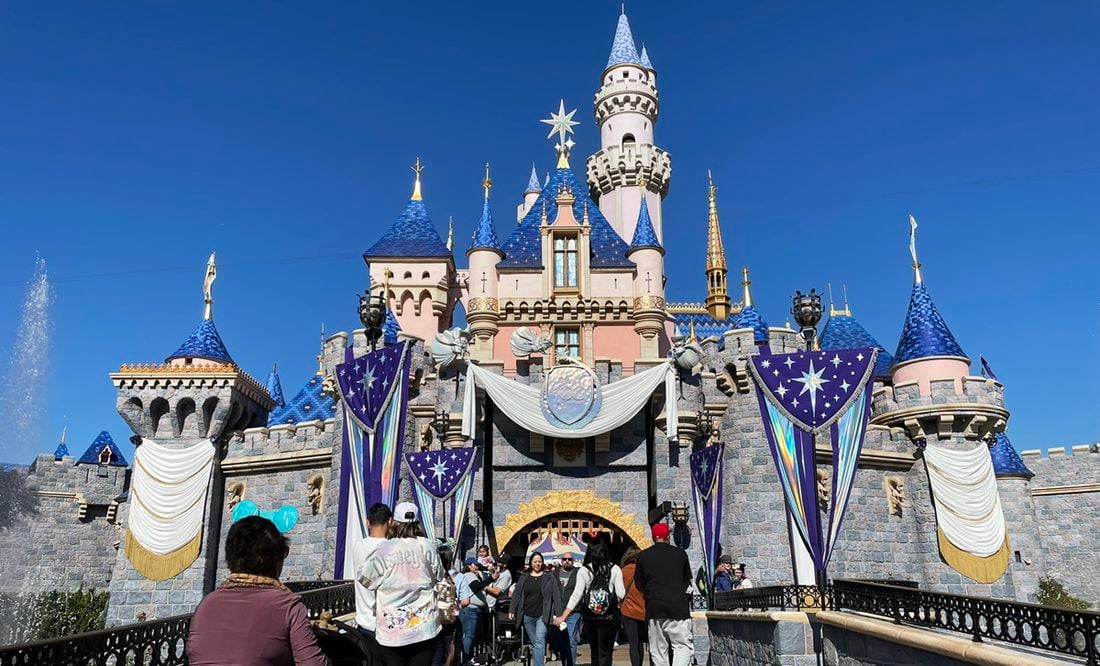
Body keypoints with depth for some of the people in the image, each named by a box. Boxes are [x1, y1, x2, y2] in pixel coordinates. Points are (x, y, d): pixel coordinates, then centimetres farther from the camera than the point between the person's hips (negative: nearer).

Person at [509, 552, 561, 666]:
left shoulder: (549, 578, 4)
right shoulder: (523, 578, 12)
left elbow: (556, 596, 0)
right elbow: (516, 595, 10)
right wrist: (512, 610, 0)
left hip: (542, 615, -3)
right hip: (527, 616, 3)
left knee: (539, 641, -15)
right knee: (534, 643, 7)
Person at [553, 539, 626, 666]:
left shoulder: (584, 571, -4)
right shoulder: (615, 569, -5)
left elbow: (576, 596, -8)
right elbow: (621, 594, -8)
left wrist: (563, 616, -5)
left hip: (590, 617, 2)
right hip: (609, 617, -2)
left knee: (595, 652, 19)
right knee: (605, 653, 1)